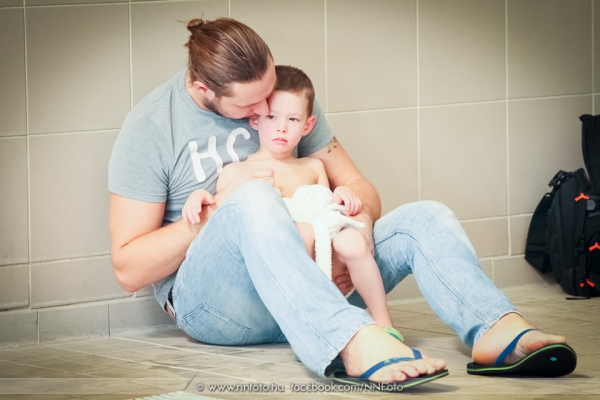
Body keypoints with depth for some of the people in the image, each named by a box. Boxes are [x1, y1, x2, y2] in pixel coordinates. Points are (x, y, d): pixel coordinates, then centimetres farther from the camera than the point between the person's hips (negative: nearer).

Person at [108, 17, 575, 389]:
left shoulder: (284, 94, 7)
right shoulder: (151, 126, -7)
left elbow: (356, 185, 11)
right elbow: (128, 269, -8)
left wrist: (361, 216, -14)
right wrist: (216, 212, -19)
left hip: (298, 290, 6)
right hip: (209, 302, -5)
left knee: (424, 218, -15)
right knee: (253, 200, -37)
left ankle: (497, 330, -45)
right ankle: (356, 344, -59)